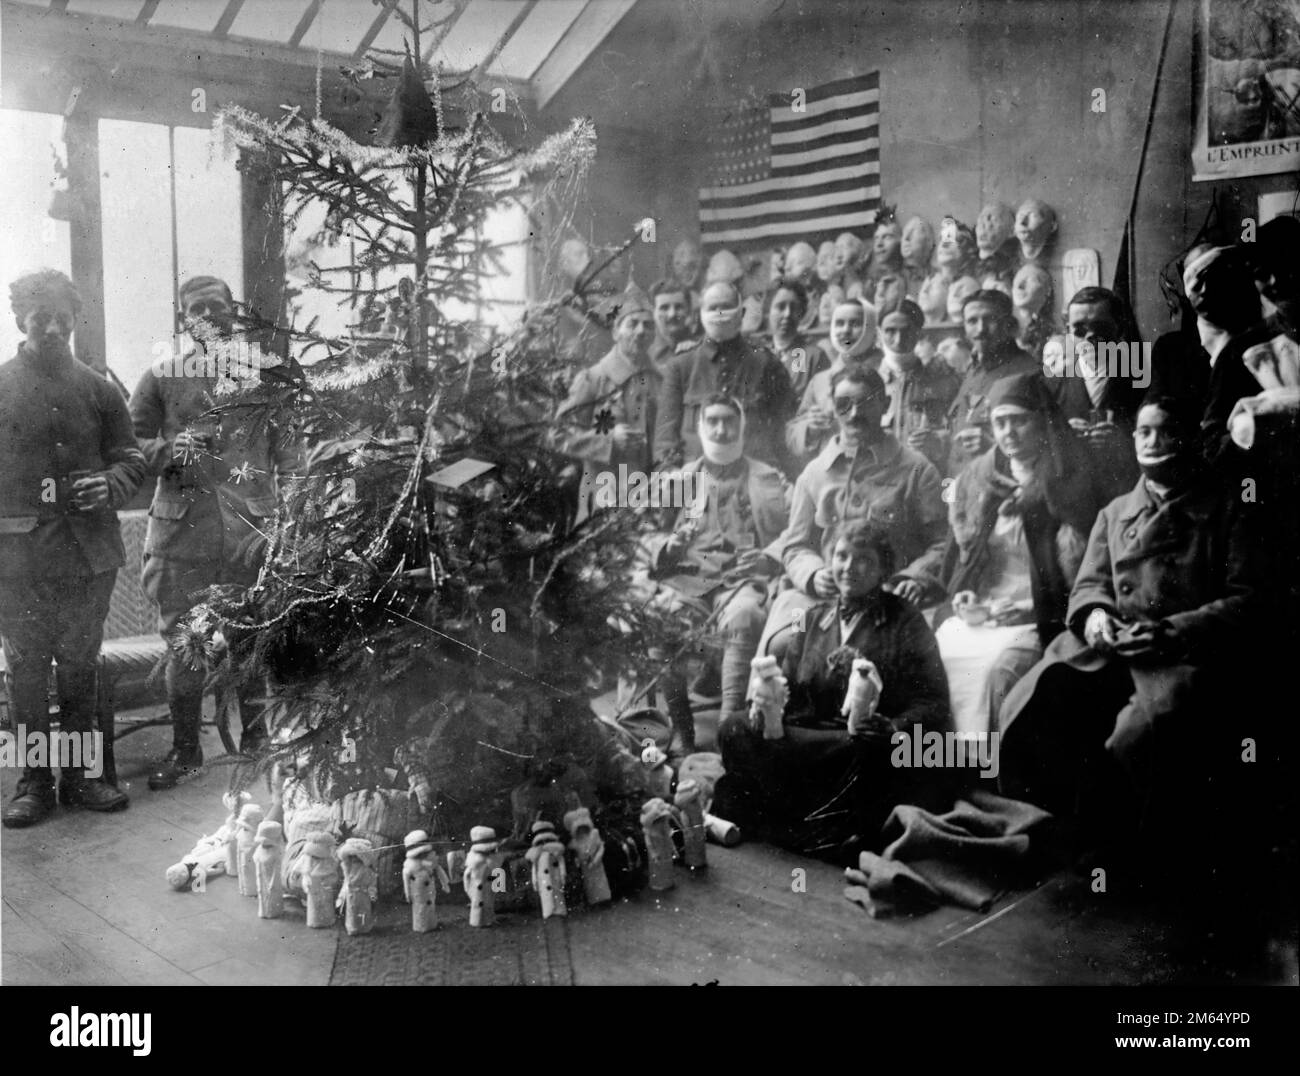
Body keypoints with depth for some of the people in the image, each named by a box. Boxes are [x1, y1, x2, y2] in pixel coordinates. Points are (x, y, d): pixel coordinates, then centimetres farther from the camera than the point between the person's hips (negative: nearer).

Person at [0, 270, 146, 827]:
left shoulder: (97, 390, 8)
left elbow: (130, 458, 10)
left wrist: (110, 486, -10)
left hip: (90, 553, 2)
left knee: (80, 665, 10)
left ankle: (78, 774, 21)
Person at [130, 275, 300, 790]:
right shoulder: (161, 377, 10)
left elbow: (288, 450, 9)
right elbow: (131, 443, 9)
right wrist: (169, 450, -12)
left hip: (253, 522, 0)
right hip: (183, 523, 0)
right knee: (183, 638, 1)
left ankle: (256, 735, 20)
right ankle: (184, 747, 13)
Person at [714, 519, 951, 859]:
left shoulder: (904, 620, 3)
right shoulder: (815, 617, 17)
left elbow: (934, 703, -4)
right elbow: (789, 688, 16)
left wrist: (893, 727, -25)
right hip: (811, 739, 5)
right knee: (734, 729, -19)